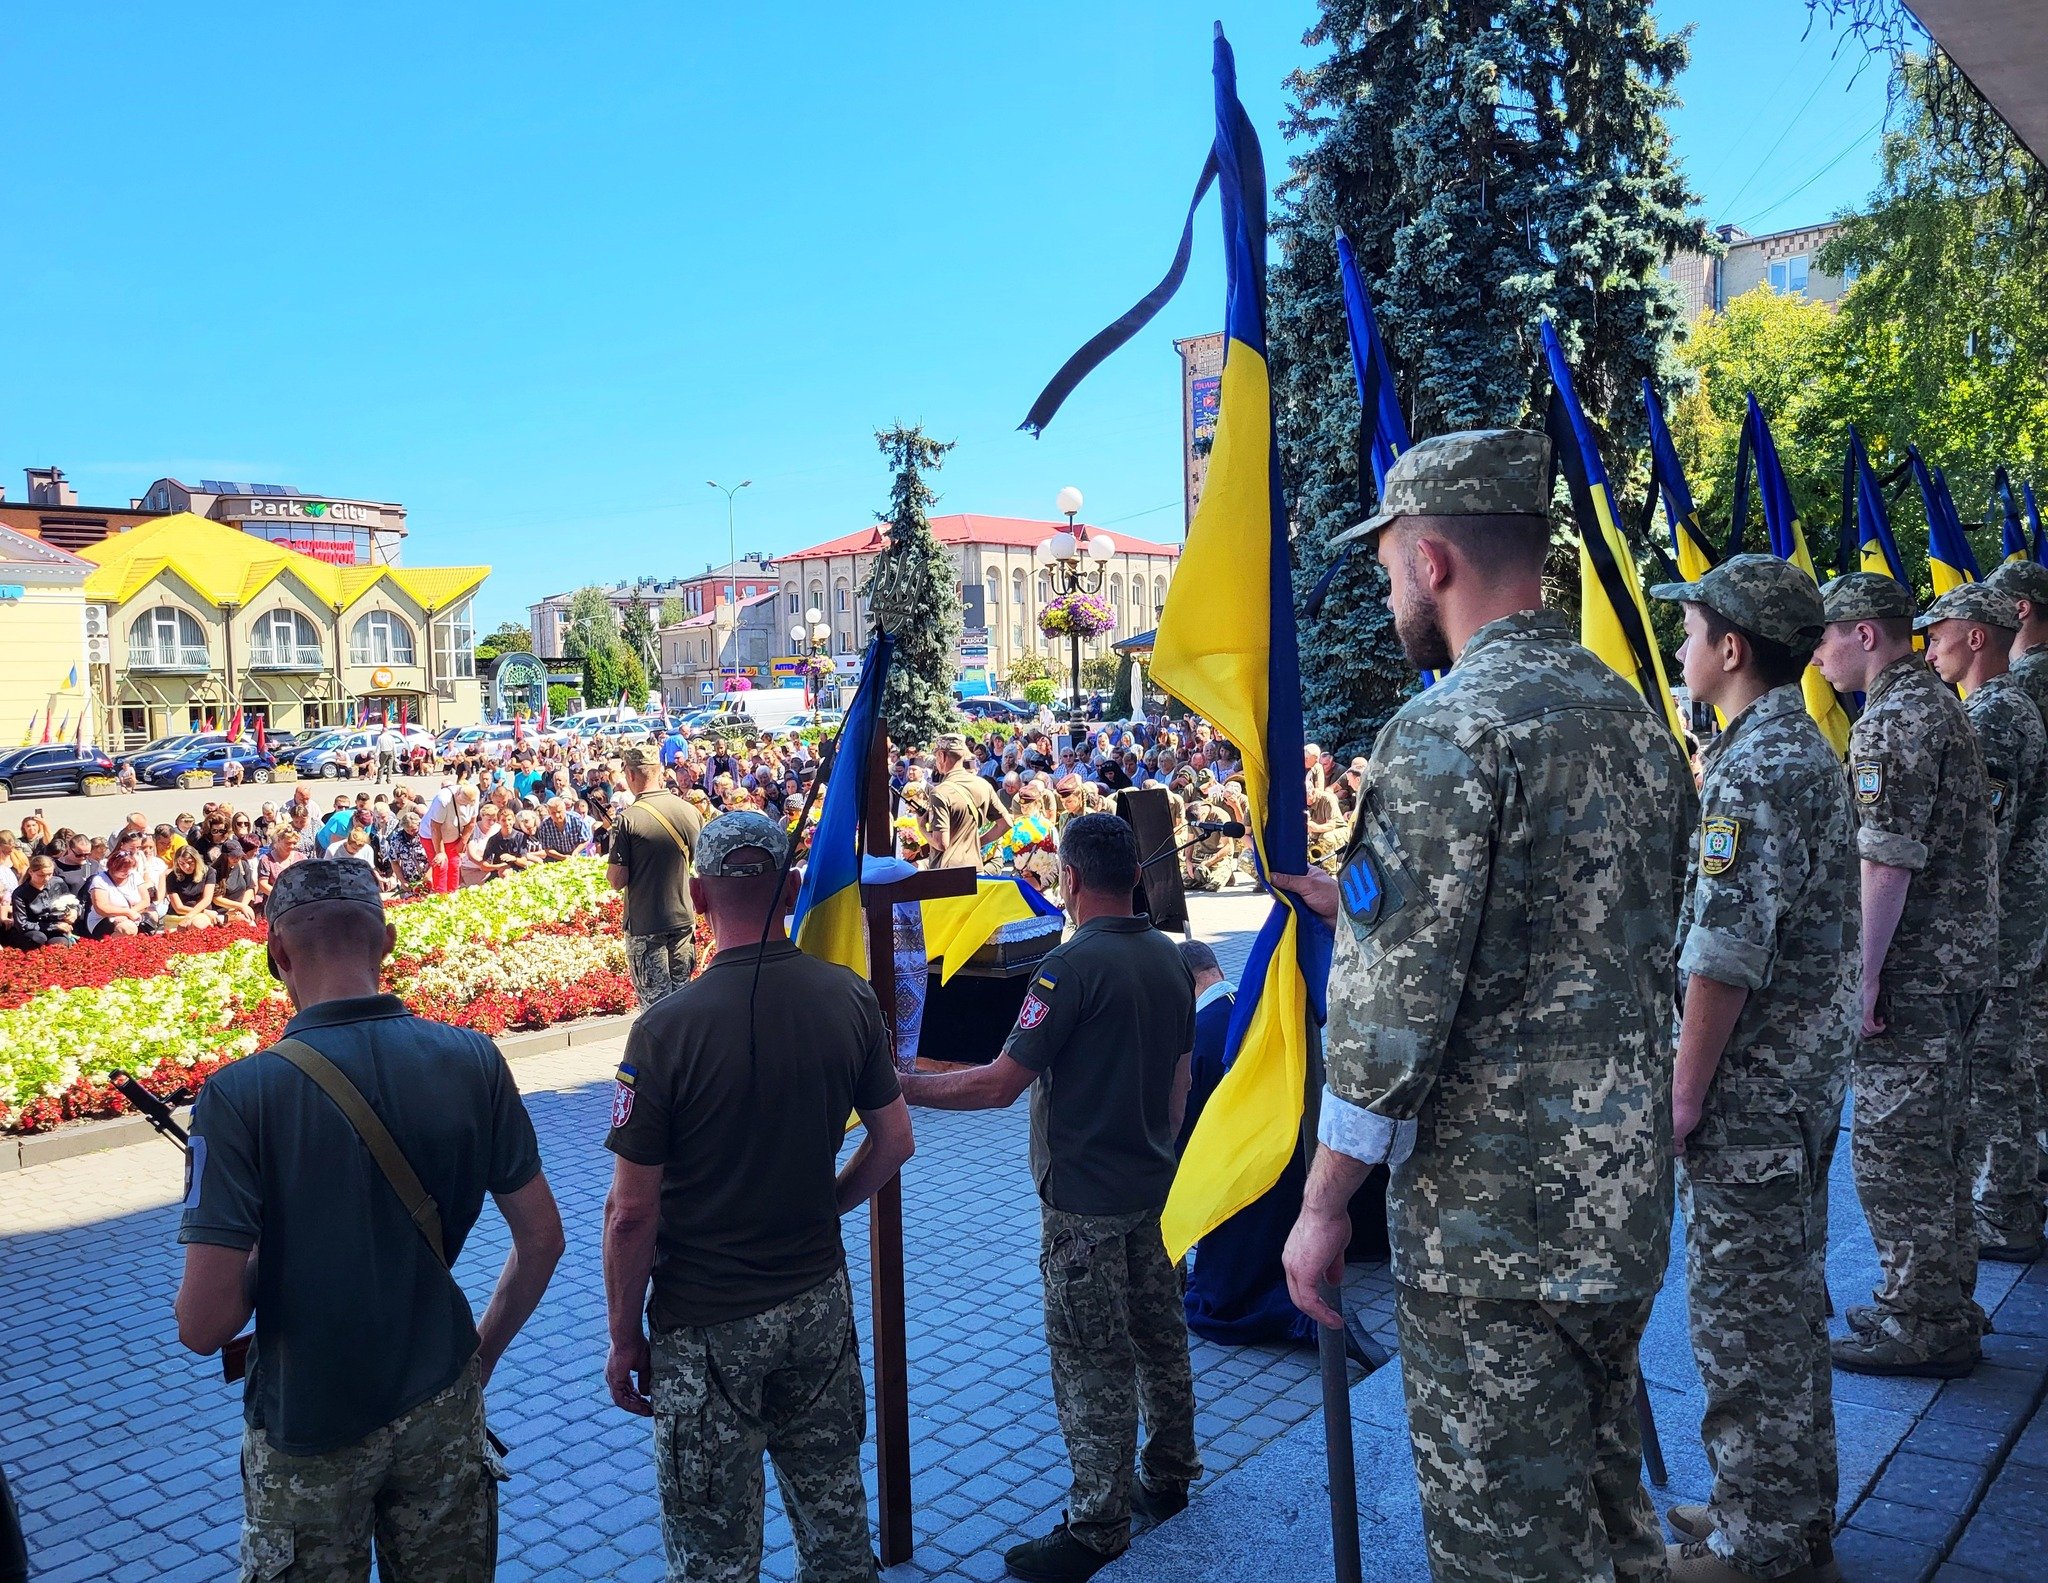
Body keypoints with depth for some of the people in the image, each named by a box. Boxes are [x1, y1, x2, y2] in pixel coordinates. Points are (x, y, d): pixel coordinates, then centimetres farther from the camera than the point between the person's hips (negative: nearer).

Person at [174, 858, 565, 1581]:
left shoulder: (239, 1095, -21)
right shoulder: (473, 1060, -11)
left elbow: (204, 1324, -22)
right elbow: (542, 1239, -3)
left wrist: (260, 1253, -1)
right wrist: (482, 1354, 11)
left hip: (309, 1431, -2)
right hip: (442, 1406, 3)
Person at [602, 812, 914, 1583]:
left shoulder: (667, 1027, -20)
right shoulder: (850, 998, -7)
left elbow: (632, 1213, -16)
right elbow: (893, 1141, 3)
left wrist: (625, 1338, -3)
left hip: (705, 1323, -4)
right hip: (820, 1299, 4)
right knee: (835, 1514, 22)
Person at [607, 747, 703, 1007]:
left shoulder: (627, 819, -15)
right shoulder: (689, 811, -1)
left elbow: (617, 881, -14)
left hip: (644, 925, -4)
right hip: (683, 918, 4)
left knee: (655, 1000, 3)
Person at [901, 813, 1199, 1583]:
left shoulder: (1072, 967, -21)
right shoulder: (1170, 959, 4)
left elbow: (1000, 1084, -21)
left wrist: (904, 1085, -12)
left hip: (1084, 1198, -8)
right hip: (1151, 1186, 8)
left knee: (1092, 1361, 2)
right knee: (1158, 1336, 19)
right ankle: (1168, 1477, 35)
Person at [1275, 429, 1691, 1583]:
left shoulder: (1448, 732, -18)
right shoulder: (1636, 717, 9)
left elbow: (1396, 1005, -21)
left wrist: (1324, 1204, -11)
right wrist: (1368, 904, 19)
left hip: (1491, 1222, -8)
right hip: (1629, 1204, 8)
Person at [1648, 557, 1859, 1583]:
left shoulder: (1750, 769, -20)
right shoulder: (1813, 750, 12)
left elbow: (1723, 958, -24)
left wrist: (1683, 1094, -17)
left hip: (1748, 1086, -10)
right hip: (1809, 1075, 10)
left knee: (1742, 1314, 2)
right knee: (1791, 1301, 19)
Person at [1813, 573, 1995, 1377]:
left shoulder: (1891, 722, -17)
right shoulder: (1942, 703, 15)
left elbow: (1887, 863, -23)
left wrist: (1864, 975, -20)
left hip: (1911, 972, -10)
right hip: (1959, 958, 10)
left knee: (1893, 1150, -1)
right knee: (1933, 1145, 18)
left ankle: (1920, 1330, 8)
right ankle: (1944, 1308, 29)